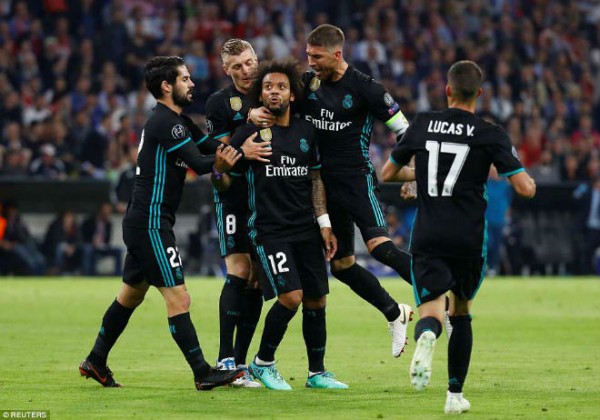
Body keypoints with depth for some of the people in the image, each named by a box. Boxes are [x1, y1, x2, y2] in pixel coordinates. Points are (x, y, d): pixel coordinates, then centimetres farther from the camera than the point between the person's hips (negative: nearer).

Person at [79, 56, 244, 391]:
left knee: (131, 296, 18)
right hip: (151, 224, -11)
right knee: (178, 298, -9)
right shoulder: (166, 122, -16)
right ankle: (203, 373, -9)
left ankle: (96, 362, 26)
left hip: (143, 222, 11)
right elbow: (198, 163, -23)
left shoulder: (172, 120, 16)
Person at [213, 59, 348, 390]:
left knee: (316, 300, 5)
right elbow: (223, 182, -2)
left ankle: (317, 372, 20)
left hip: (306, 229, 5)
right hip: (269, 230, -5)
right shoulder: (250, 133, -3)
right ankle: (263, 362, 1)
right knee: (291, 296, -18)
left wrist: (325, 224, 10)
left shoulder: (306, 132, 9)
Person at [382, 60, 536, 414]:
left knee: (432, 313, -8)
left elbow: (388, 174, 16)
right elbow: (525, 188, -8)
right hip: (469, 239, 0)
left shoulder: (422, 125, 5)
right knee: (461, 312, 21)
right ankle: (455, 394, 21)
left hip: (428, 238, 0)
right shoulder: (491, 135, -2)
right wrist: (530, 182, 17)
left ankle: (427, 337, -45)